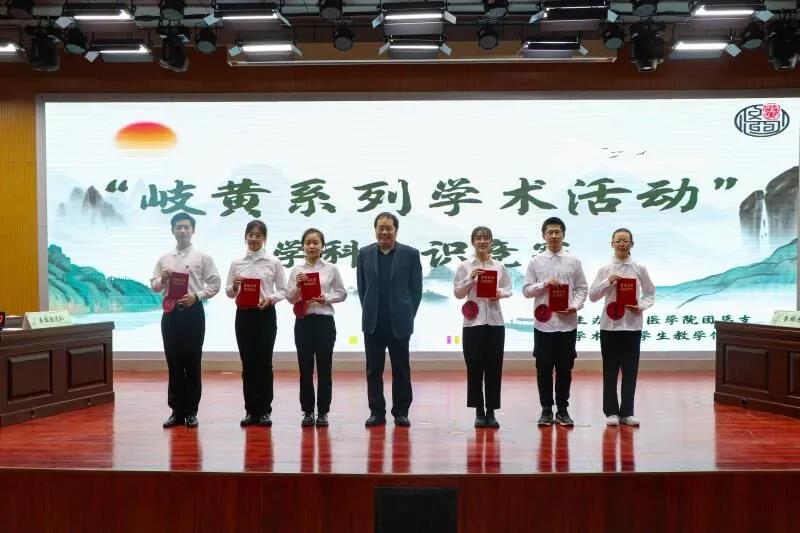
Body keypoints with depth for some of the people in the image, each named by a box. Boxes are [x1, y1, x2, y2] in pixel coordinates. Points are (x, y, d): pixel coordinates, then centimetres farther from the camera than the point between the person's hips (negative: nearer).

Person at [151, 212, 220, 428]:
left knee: (193, 363, 2)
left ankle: (191, 412, 11)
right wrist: (162, 279, -8)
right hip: (170, 313, 3)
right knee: (174, 363, 7)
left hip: (193, 313, -3)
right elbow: (154, 286, 13)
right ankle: (177, 411, 15)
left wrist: (196, 296, -15)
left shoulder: (202, 257, 1)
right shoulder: (164, 259, 11)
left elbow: (215, 283, -2)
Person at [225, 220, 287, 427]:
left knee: (264, 363, 1)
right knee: (248, 363, 5)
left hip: (266, 314, -2)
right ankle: (251, 410, 14)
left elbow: (283, 290, 1)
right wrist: (234, 288, -14)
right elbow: (228, 292, 7)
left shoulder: (273, 262, 1)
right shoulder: (236, 263, 6)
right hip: (243, 314, 2)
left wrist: (270, 299, -16)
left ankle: (264, 410, 9)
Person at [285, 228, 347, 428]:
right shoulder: (296, 270, 4)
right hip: (303, 321, 1)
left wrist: (326, 298, -12)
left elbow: (342, 293, 5)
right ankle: (308, 411, 15)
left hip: (324, 321, -1)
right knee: (305, 368, 5)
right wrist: (297, 286, -15)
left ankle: (323, 412, 12)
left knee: (324, 368, 3)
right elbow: (290, 298, 3)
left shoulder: (331, 269, 2)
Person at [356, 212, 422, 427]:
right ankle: (377, 412, 14)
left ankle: (401, 412, 16)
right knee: (373, 370, 6)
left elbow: (416, 288, 2)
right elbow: (361, 287, 10)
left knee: (401, 370, 6)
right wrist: (369, 312, 5)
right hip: (373, 324, 2)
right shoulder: (364, 253, 6)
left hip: (399, 323, -2)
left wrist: (407, 316, 0)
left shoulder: (410, 254, 0)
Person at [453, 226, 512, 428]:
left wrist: (500, 293, -12)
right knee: (474, 367, 2)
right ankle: (479, 411, 12)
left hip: (495, 321, 1)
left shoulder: (499, 266, 7)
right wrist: (470, 279, -14)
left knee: (494, 368, 3)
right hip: (473, 322, -1)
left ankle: (491, 412, 11)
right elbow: (457, 293, 1)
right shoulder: (465, 266, 3)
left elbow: (508, 288, 9)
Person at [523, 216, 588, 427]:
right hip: (543, 324, 0)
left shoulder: (574, 261, 5)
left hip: (567, 323, 0)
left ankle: (562, 409, 18)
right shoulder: (536, 261, 4)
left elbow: (582, 288, 5)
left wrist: (575, 306, -11)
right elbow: (526, 290, 2)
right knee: (544, 368, 5)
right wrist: (545, 284, -14)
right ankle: (546, 410, 16)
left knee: (565, 368, 7)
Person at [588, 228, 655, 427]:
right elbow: (592, 296, 0)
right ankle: (611, 412, 13)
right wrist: (607, 282, -14)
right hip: (610, 325, -1)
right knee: (610, 371, 4)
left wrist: (642, 306, -10)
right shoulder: (605, 270, 3)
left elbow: (650, 293, 9)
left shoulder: (640, 269, 4)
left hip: (632, 325, 1)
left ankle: (627, 412, 14)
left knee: (630, 371, 5)